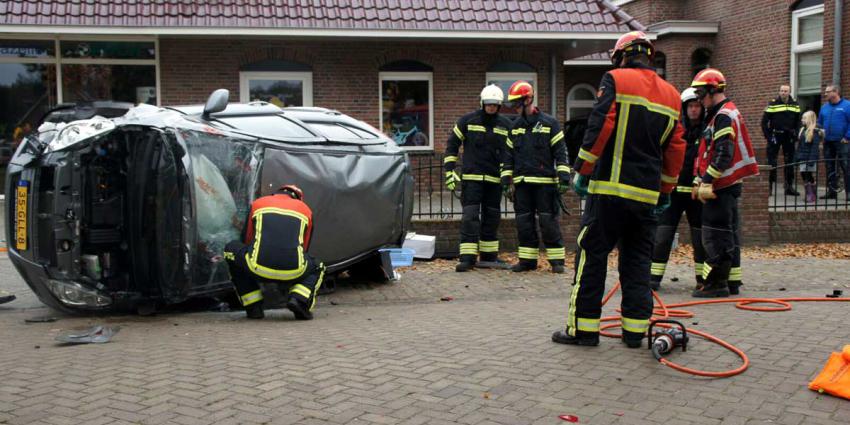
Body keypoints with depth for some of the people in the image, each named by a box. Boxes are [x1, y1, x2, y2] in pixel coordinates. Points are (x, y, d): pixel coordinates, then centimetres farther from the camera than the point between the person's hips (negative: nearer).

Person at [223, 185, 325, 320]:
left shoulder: (258, 203, 24)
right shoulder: (305, 209, 25)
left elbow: (246, 242, 33)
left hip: (258, 268, 0)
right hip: (293, 271, 1)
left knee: (231, 249, 31)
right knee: (317, 269, 35)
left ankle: (253, 307, 23)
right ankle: (298, 299, 2)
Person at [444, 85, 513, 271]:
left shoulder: (506, 125, 9)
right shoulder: (467, 121, 1)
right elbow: (451, 145, 5)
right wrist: (449, 171, -2)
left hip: (495, 179, 3)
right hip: (471, 177, -3)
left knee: (491, 218, 10)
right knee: (470, 216, -9)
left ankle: (489, 256, 21)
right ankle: (467, 258, -10)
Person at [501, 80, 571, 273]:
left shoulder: (549, 123, -1)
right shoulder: (515, 126, 14)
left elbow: (560, 152, -3)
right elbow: (509, 155, 17)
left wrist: (563, 178, -10)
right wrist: (506, 180, 10)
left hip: (545, 182, -5)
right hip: (522, 183, 5)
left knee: (548, 221, -3)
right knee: (524, 221, 6)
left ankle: (556, 260, 5)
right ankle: (528, 259, 15)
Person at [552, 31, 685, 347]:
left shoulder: (616, 79, -1)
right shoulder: (671, 95, 16)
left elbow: (599, 128, -11)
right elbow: (676, 149, 16)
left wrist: (583, 171, -5)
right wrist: (665, 190, 23)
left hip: (610, 188, -5)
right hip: (647, 193, 5)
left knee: (592, 256, 1)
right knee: (637, 261, 12)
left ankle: (583, 328, 3)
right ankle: (635, 330, 13)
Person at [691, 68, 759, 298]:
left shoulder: (724, 116, -14)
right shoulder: (719, 115, 20)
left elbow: (724, 154, -23)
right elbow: (708, 153, 22)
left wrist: (706, 181, -22)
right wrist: (699, 181, 20)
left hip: (721, 185, -11)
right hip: (728, 184, 11)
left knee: (716, 235, -7)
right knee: (729, 233, 13)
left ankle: (716, 283, -4)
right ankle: (730, 282, 20)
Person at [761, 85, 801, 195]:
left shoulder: (795, 105, 7)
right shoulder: (772, 104, -5)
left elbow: (798, 121, 12)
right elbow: (764, 121, -5)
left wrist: (796, 135, 0)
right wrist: (767, 136, -11)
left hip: (789, 136, 4)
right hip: (775, 136, -4)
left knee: (790, 162, 8)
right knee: (771, 162, -3)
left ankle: (789, 186, 16)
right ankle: (769, 186, 2)